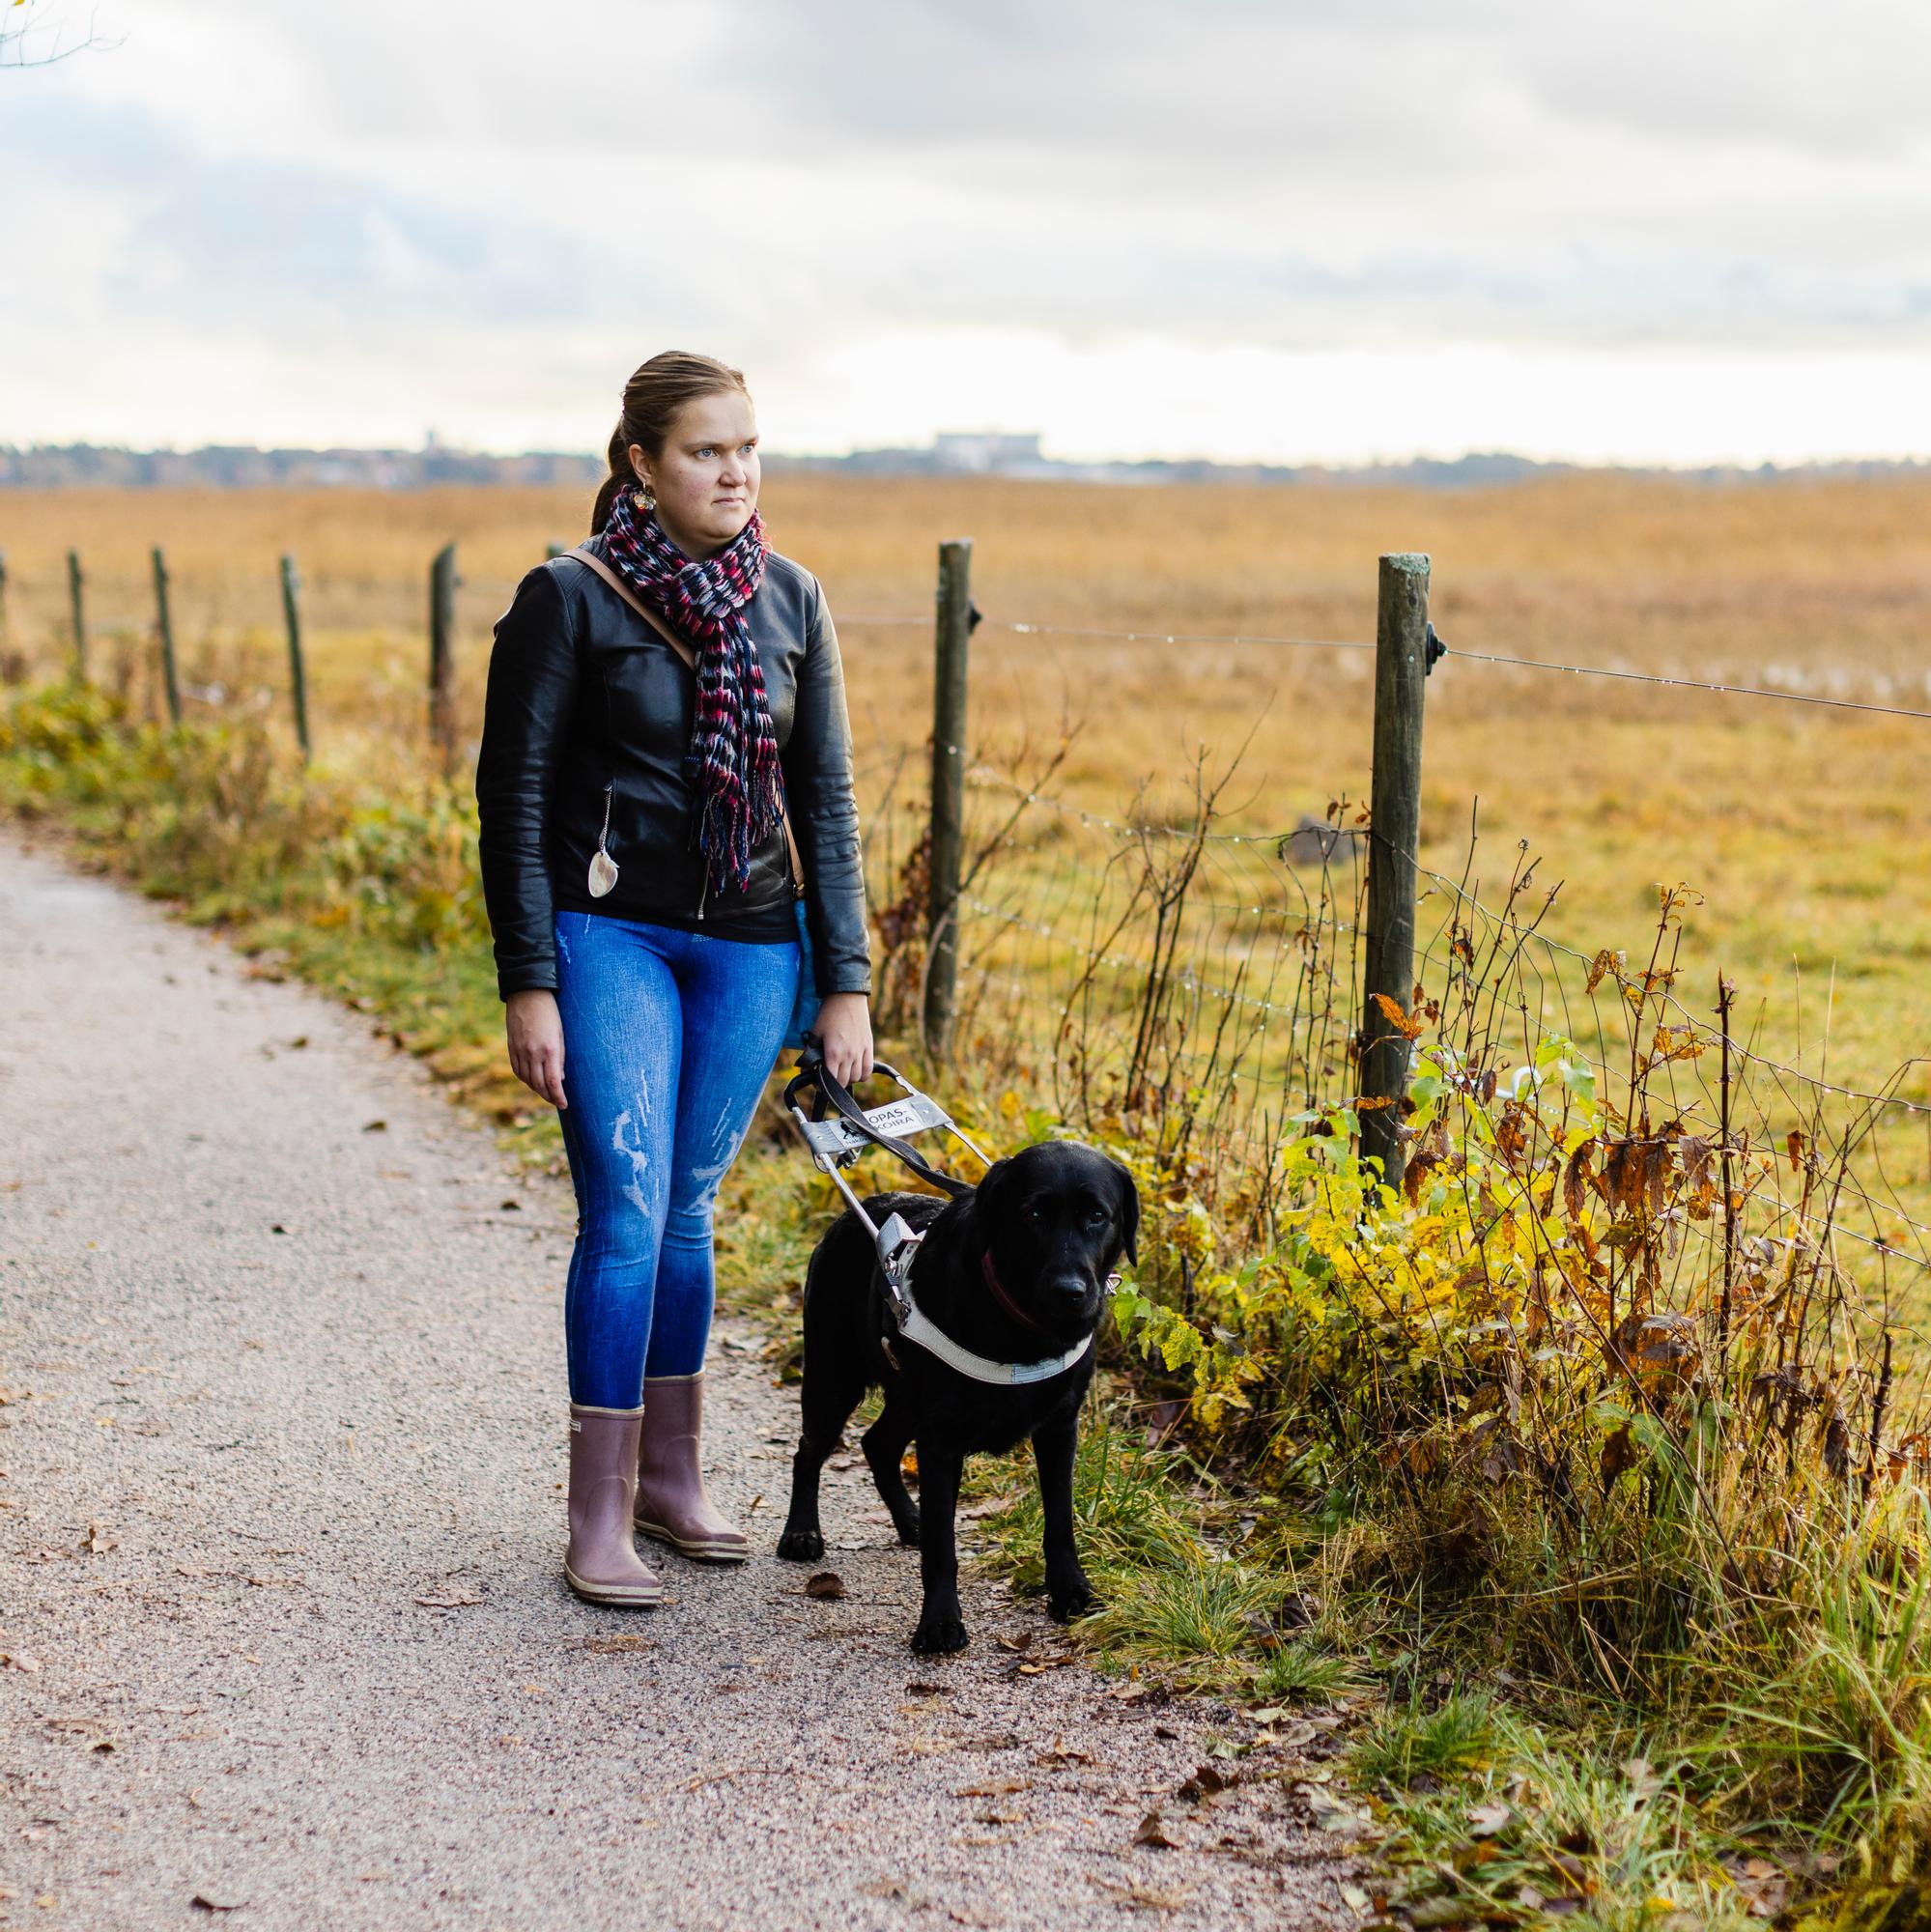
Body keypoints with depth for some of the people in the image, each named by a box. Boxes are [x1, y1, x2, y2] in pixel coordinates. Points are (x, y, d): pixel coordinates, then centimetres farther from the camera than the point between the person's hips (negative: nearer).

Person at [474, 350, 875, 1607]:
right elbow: (514, 798, -5)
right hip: (611, 940, -4)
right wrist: (528, 985, -10)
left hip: (751, 949, 4)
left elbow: (827, 796, 8)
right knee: (627, 1214, -10)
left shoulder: (790, 599, 5)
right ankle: (599, 1519, -3)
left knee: (689, 1210, 12)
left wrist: (846, 981, 4)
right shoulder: (571, 599, -7)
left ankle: (670, 1474, 25)